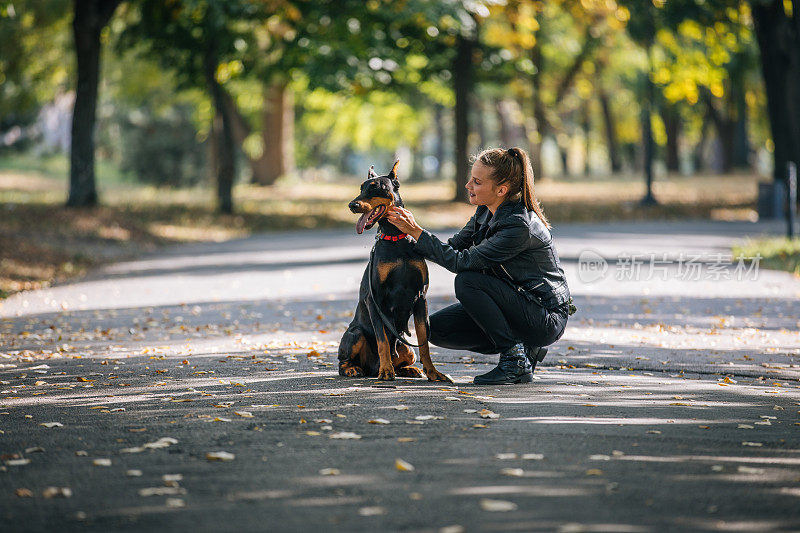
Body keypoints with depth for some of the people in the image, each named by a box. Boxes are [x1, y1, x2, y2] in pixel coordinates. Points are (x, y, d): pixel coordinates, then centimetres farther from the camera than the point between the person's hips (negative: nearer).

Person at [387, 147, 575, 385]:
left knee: (467, 281, -25)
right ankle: (523, 349, 8)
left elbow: (462, 261, -26)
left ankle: (516, 361, -14)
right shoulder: (486, 211, -1)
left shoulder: (520, 226, -27)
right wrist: (411, 237, -8)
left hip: (548, 318, -9)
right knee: (438, 329, -2)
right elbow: (454, 247, 6)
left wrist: (417, 232, -23)